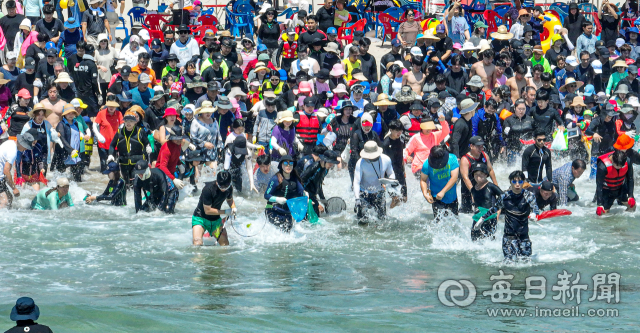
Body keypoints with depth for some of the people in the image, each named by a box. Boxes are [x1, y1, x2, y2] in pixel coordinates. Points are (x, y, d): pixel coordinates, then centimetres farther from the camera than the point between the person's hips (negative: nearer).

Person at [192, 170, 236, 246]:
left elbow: (230, 199, 16)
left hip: (216, 220, 5)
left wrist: (234, 208, -6)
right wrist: (225, 212, -20)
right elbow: (207, 210, -23)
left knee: (225, 244, -2)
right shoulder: (208, 189, -27)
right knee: (197, 243, -26)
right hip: (200, 218, -5)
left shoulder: (229, 189, -8)